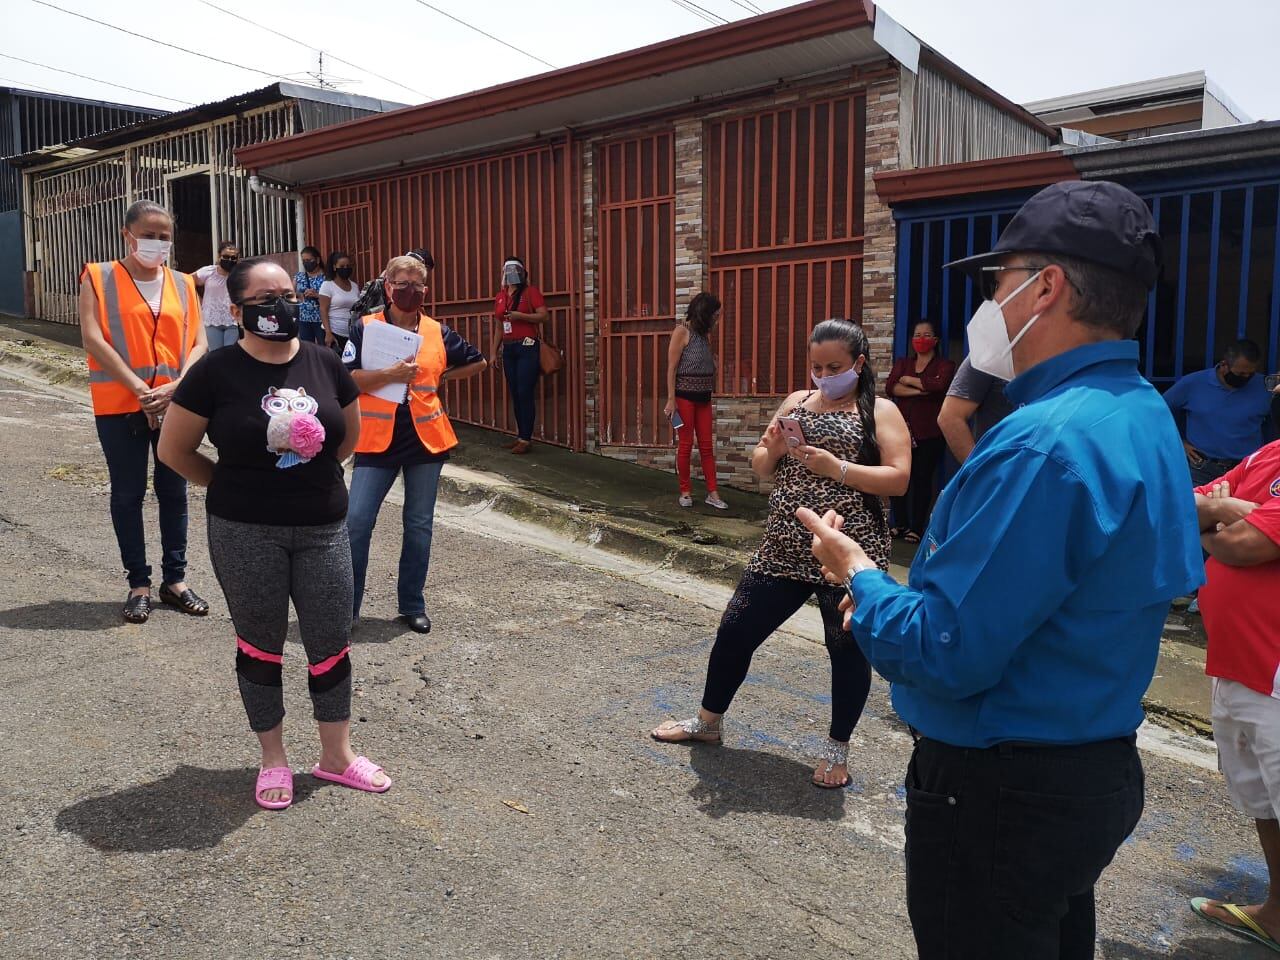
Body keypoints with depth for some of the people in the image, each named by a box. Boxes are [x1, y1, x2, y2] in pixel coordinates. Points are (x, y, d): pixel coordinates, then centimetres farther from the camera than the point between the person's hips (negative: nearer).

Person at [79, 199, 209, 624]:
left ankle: (175, 579, 20)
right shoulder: (99, 277, 0)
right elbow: (93, 338, -10)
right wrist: (140, 391, -16)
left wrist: (176, 386, -14)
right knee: (127, 495, 5)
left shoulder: (182, 284, 9)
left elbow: (198, 343, 3)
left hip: (175, 405, 3)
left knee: (174, 492, 9)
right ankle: (139, 584, 16)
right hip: (120, 406, -3)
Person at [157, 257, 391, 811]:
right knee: (260, 646, 12)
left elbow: (349, 437, 15)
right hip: (245, 534, -2)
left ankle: (336, 755, 28)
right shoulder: (217, 372, -9)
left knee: (331, 644, 9)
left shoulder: (325, 365, 0)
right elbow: (173, 450, 1)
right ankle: (273, 760, 30)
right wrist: (235, 486, 5)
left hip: (323, 528, 3)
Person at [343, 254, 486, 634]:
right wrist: (391, 373, -21)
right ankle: (346, 605, 8)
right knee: (357, 521, -7)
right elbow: (346, 379, -10)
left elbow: (477, 361, 18)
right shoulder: (365, 326, -1)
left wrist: (441, 377, 9)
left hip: (426, 439, 2)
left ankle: (413, 605, 22)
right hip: (377, 440, -2)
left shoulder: (437, 332, 5)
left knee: (419, 525, 9)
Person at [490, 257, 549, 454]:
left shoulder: (530, 291, -2)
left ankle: (526, 439, -6)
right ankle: (521, 436, 13)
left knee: (525, 393, -9)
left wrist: (520, 315, -20)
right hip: (508, 349, 6)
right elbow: (500, 326, 19)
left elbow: (544, 316, -10)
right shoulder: (500, 296, 15)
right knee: (514, 394, 7)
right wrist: (494, 352, 16)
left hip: (527, 347, -6)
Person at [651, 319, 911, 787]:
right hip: (784, 550, 5)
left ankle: (837, 748, 26)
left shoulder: (880, 411, 0)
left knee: (848, 648, 5)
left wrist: (836, 468, -20)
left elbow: (898, 478, -11)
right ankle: (709, 721, 28)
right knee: (735, 629, 7)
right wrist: (774, 448, -8)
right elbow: (761, 469, 14)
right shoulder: (797, 402, 12)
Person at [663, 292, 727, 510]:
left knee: (707, 446, 4)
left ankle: (713, 493, 7)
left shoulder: (705, 334, 13)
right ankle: (685, 492, 11)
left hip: (703, 397, 6)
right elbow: (672, 367, -11)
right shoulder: (682, 331, -7)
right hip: (685, 396, -6)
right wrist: (671, 400, -16)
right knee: (686, 445, 0)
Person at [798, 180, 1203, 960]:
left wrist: (859, 575, -10)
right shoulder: (1146, 418, 4)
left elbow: (943, 656, -28)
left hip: (999, 796, -9)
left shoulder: (1045, 442, -28)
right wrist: (895, 585, 6)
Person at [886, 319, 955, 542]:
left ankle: (917, 528, 8)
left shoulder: (944, 365, 4)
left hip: (928, 432, -3)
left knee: (923, 479, 0)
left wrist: (909, 380, -7)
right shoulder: (902, 363, 15)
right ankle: (900, 523, 15)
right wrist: (918, 391, -16)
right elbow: (890, 387, -4)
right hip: (902, 429, 3)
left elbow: (939, 385, -19)